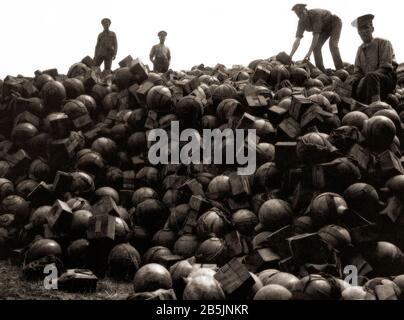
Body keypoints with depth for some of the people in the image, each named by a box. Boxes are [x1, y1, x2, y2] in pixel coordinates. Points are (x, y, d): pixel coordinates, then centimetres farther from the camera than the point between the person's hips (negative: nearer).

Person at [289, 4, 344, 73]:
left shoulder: (315, 14, -37)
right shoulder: (301, 23, -18)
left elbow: (316, 35, -40)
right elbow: (297, 40, -25)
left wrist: (309, 52, -45)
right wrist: (290, 56, -37)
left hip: (335, 23, -7)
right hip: (325, 29, 7)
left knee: (332, 44, -26)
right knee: (316, 47, -8)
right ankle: (321, 71, -3)